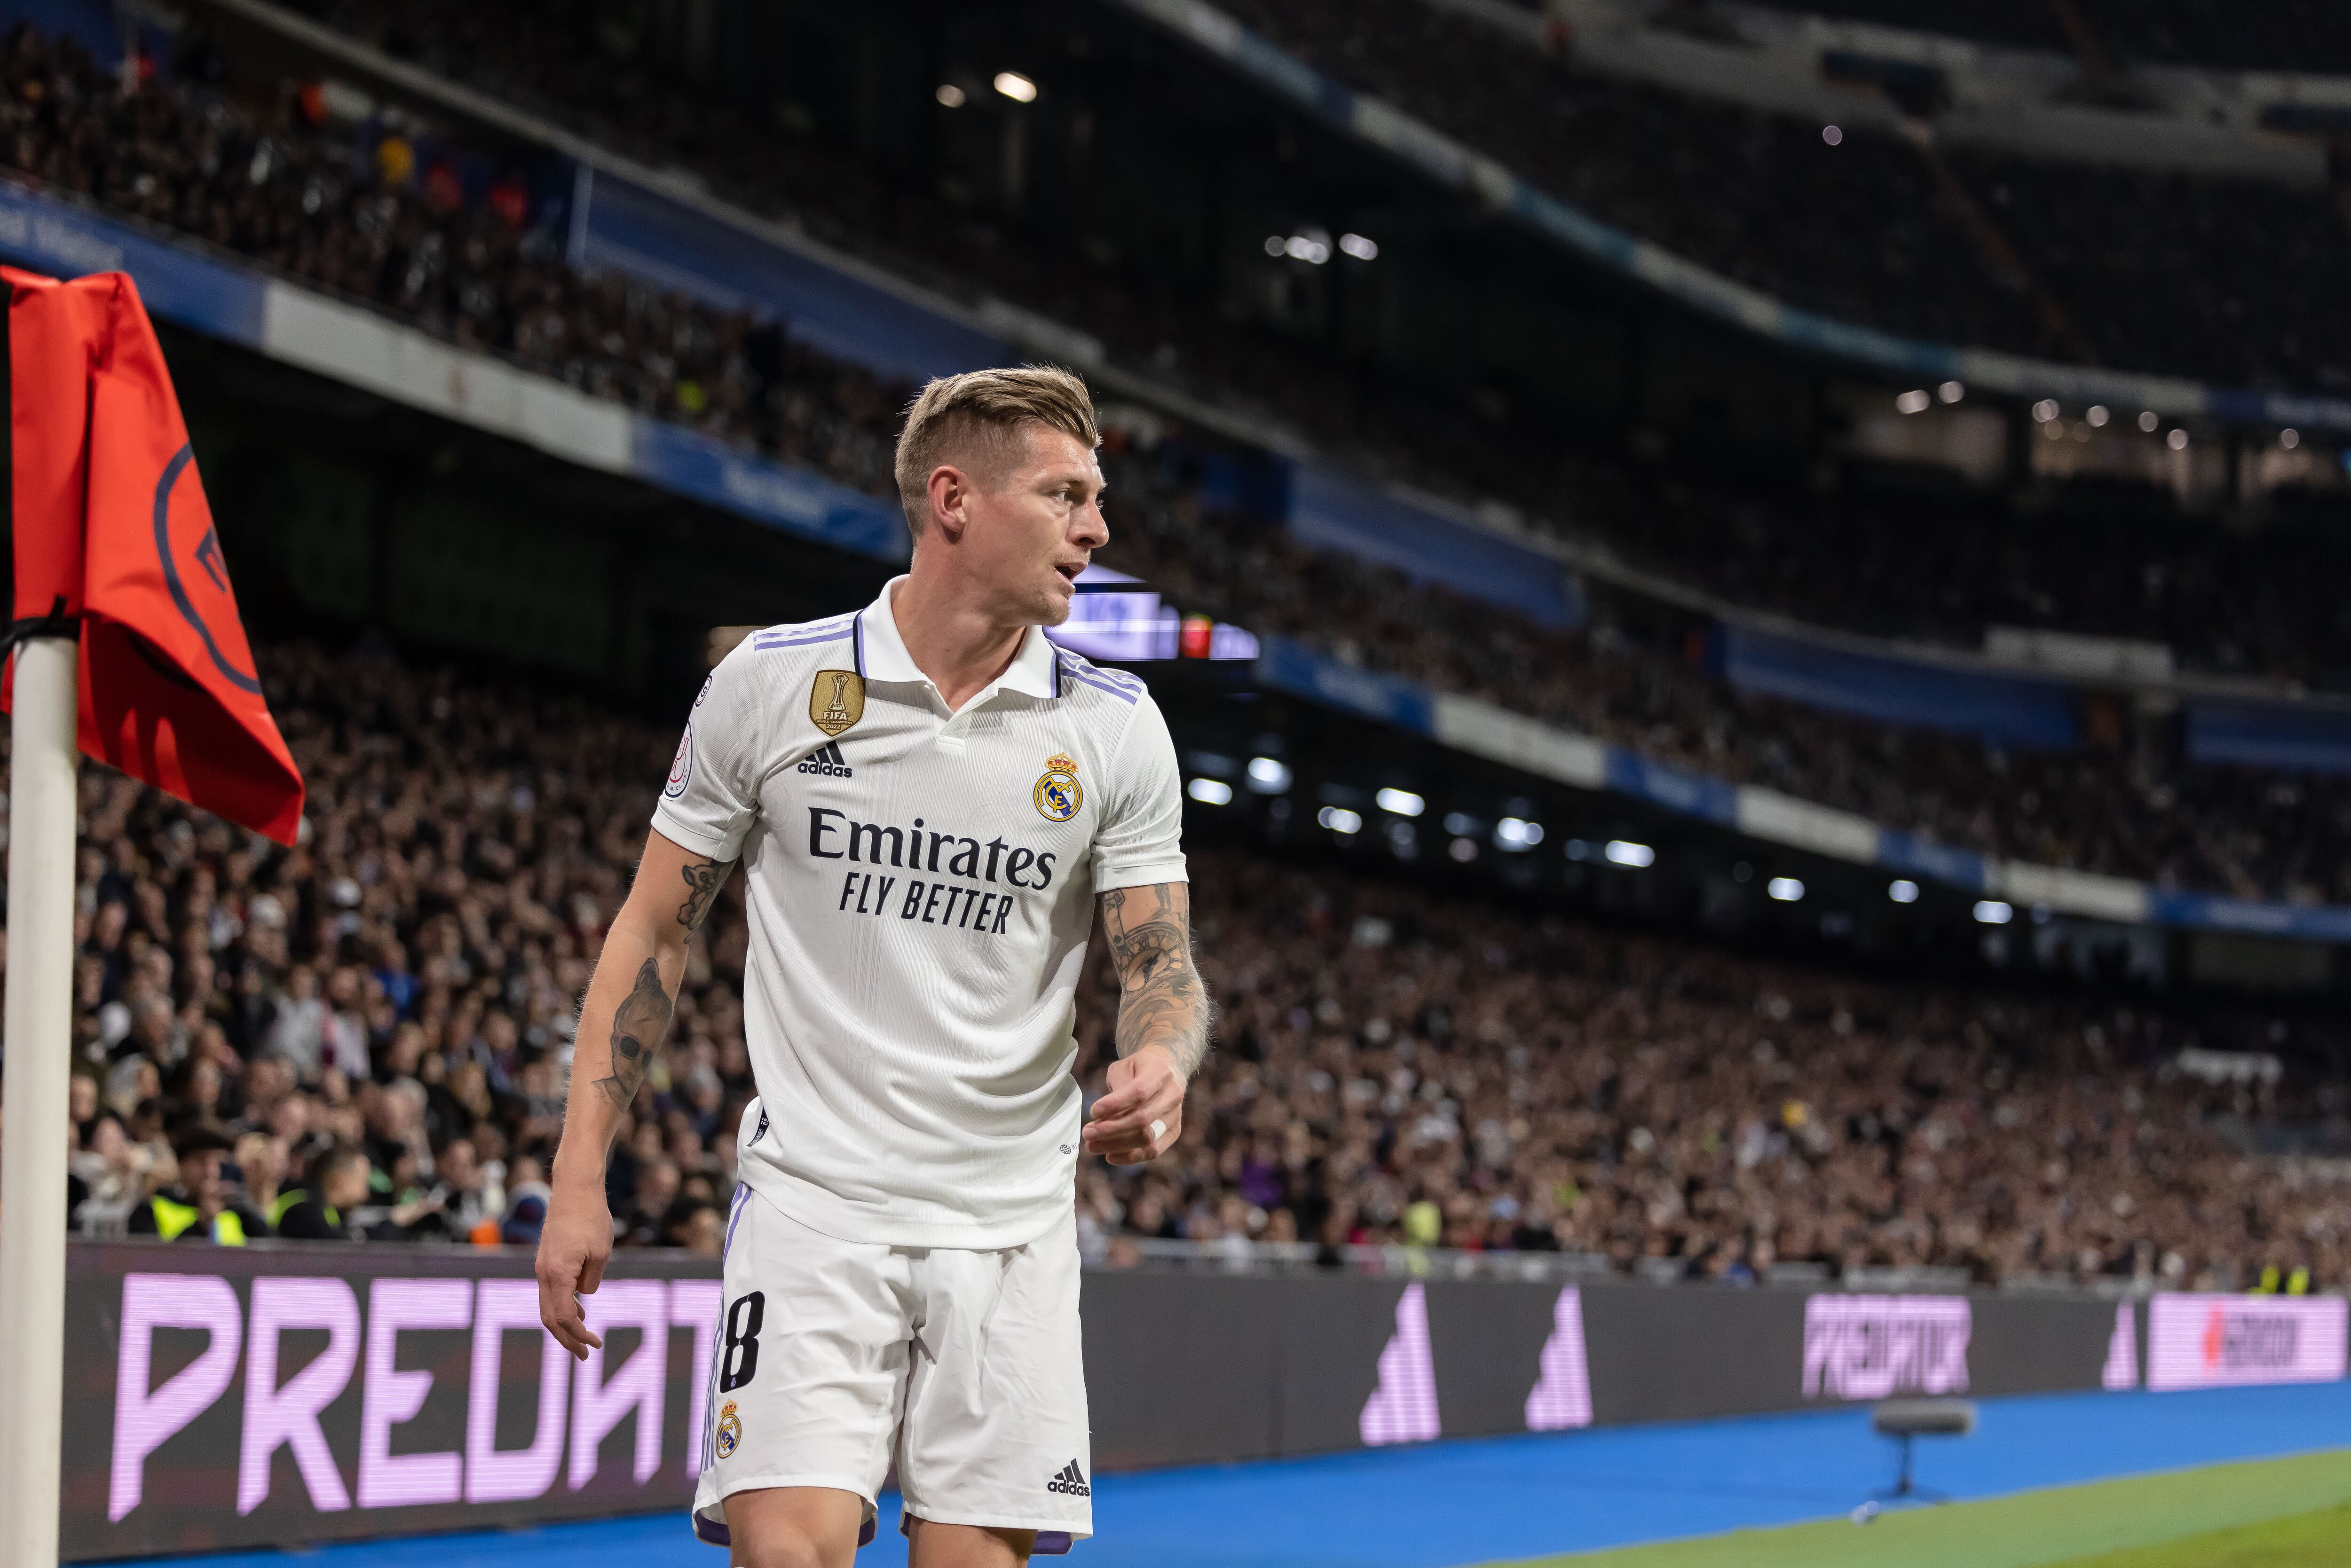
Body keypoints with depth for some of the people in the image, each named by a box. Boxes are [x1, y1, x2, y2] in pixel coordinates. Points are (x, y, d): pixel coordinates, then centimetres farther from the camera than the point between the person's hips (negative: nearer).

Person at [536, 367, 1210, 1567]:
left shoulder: (1117, 726, 3)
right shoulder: (767, 683, -1)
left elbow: (1161, 967, 3)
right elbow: (653, 935, 5)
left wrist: (1159, 1065, -22)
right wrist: (580, 1178, 0)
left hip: (1010, 1227, 2)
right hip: (813, 1198, -2)